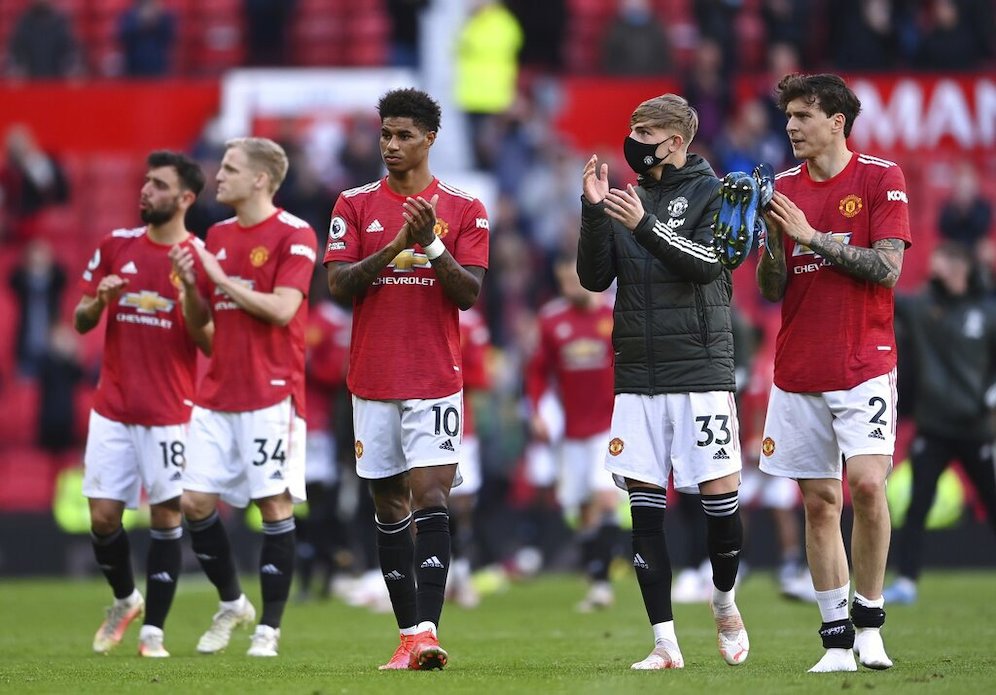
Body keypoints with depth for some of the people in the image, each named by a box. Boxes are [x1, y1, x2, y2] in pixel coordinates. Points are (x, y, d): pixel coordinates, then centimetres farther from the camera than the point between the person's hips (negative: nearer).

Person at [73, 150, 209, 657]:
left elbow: (213, 345, -4)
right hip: (113, 408, 3)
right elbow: (81, 322, 12)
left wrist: (189, 300, -20)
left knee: (166, 515, -3)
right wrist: (98, 301, -10)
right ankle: (124, 600, 27)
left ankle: (153, 630, 3)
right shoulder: (116, 246, 6)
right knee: (102, 516, 1)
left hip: (170, 413, -3)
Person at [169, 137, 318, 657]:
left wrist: (222, 279, -13)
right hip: (217, 395, 6)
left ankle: (269, 626, 2)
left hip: (271, 394, -6)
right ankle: (231, 605, 20)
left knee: (274, 506, -5)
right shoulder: (216, 236, 13)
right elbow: (198, 320, 16)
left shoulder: (294, 236, -7)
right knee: (195, 503, 1)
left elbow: (282, 308, -18)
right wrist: (189, 283, -3)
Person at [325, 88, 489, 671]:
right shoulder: (355, 205, 7)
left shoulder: (464, 209, 3)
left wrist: (433, 243, -17)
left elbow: (470, 294, -3)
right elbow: (339, 284, -3)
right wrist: (395, 244, -15)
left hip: (436, 381, -2)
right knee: (389, 506, 5)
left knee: (431, 497, -13)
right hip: (372, 379, 2)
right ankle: (409, 635, 10)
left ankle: (427, 631, -21)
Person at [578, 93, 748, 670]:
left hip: (700, 368, -4)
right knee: (644, 501, -2)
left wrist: (645, 226, -22)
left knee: (720, 492, -6)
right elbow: (594, 278, 7)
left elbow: (708, 262, -14)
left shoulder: (710, 192, 0)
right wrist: (595, 212, -5)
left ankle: (725, 602, 21)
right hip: (638, 376, 4)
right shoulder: (627, 198, 13)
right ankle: (665, 642, 0)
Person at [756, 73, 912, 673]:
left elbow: (887, 267, -10)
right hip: (798, 370, 4)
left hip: (864, 364, -4)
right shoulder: (784, 188, 11)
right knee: (819, 503, 2)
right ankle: (836, 639, 6)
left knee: (867, 483, -19)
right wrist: (772, 239, -8)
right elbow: (773, 291, 10)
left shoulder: (881, 178, -1)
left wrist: (812, 235, -13)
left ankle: (870, 619, -3)